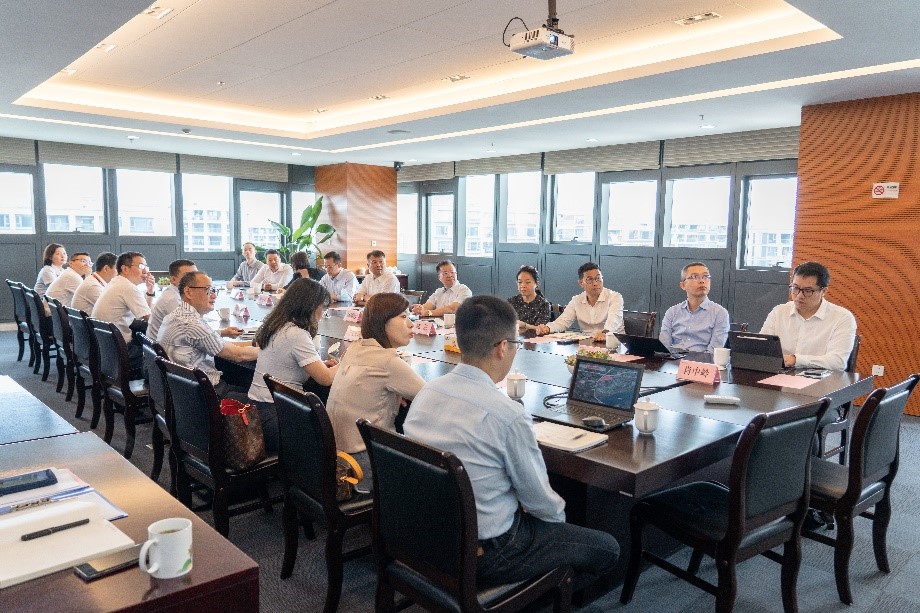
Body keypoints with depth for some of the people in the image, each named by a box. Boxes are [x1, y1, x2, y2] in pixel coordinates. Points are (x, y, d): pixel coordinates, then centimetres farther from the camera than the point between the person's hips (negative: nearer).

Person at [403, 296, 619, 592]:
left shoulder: (426, 392, -6)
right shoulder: (508, 415, -28)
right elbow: (539, 498, -14)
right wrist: (559, 517, 10)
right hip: (485, 552, -7)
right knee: (608, 548, 10)